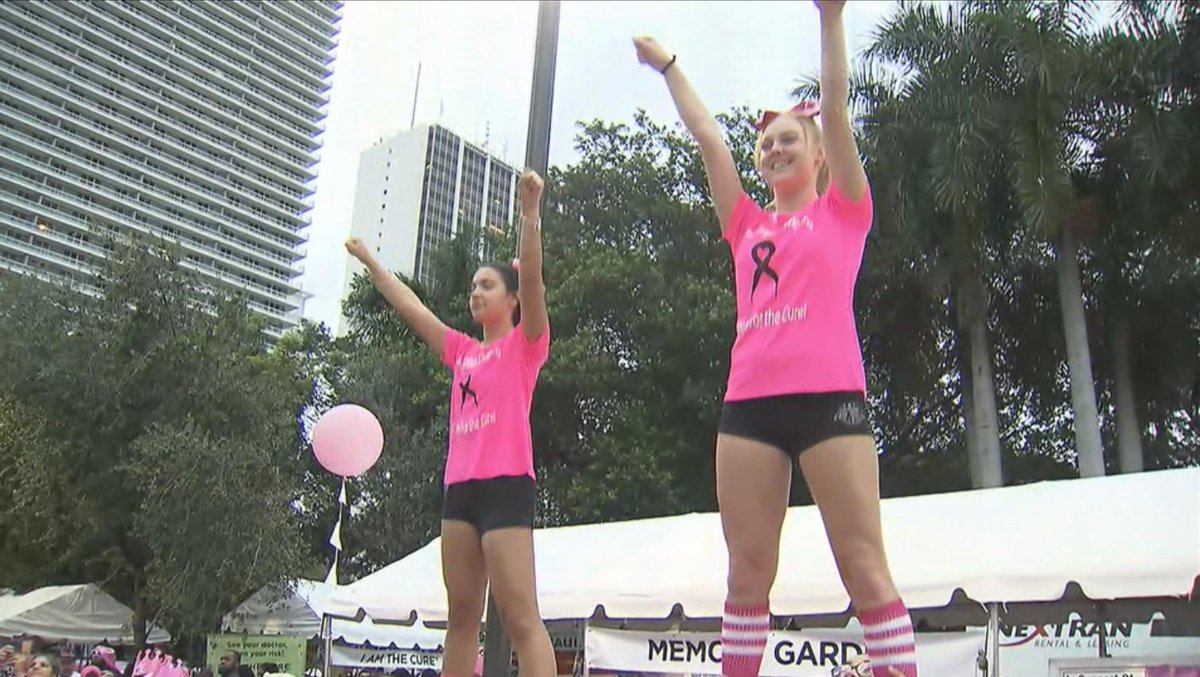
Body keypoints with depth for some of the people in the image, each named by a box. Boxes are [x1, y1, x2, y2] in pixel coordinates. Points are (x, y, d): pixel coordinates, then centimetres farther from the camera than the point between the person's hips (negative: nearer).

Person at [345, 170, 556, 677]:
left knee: (520, 616, -13)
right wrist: (368, 261, 33)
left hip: (505, 484, -7)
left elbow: (531, 279, -12)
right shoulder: (462, 352, 20)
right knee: (462, 615, 10)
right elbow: (411, 307, 27)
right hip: (460, 486, 7)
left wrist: (531, 213, -24)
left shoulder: (524, 344, 4)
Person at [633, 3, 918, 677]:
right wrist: (669, 66, 29)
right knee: (748, 570, 3)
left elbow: (836, 109, 5)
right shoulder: (748, 228, 20)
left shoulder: (843, 211, 12)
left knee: (864, 565, -5)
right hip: (749, 403, 4)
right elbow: (708, 135, 23)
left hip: (828, 396, -4)